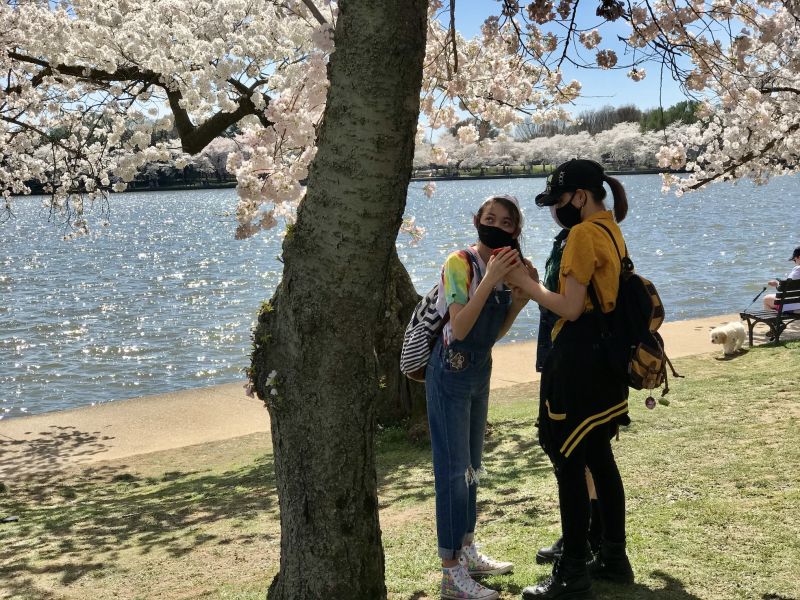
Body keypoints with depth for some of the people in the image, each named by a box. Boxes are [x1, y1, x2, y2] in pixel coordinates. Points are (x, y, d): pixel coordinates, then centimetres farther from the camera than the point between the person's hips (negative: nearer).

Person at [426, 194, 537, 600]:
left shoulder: (506, 266, 6)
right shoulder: (460, 263, -15)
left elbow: (495, 332, 10)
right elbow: (459, 328, -24)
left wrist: (519, 300, -5)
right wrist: (490, 280, -27)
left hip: (480, 371, 8)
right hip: (451, 372, -8)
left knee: (471, 467, 16)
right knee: (454, 469, -6)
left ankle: (468, 552, 29)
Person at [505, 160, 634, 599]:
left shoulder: (583, 234, -15)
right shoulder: (611, 230, 14)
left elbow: (570, 309, -18)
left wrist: (525, 284, -7)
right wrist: (533, 285, 13)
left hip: (577, 361, -10)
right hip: (603, 356, 10)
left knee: (569, 464, -3)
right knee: (599, 457, 17)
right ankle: (614, 558, 27)